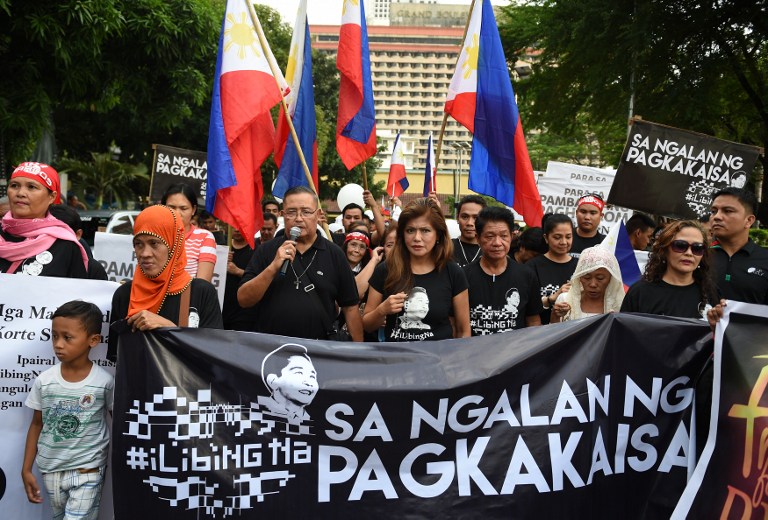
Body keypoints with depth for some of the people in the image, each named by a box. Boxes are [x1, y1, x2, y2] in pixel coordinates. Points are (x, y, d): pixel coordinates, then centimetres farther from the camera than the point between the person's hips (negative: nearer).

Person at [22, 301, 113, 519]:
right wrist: (26, 470, 5)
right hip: (51, 470, 4)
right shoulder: (44, 381, -6)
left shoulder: (105, 381, -14)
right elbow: (36, 425, 5)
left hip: (88, 471, -3)